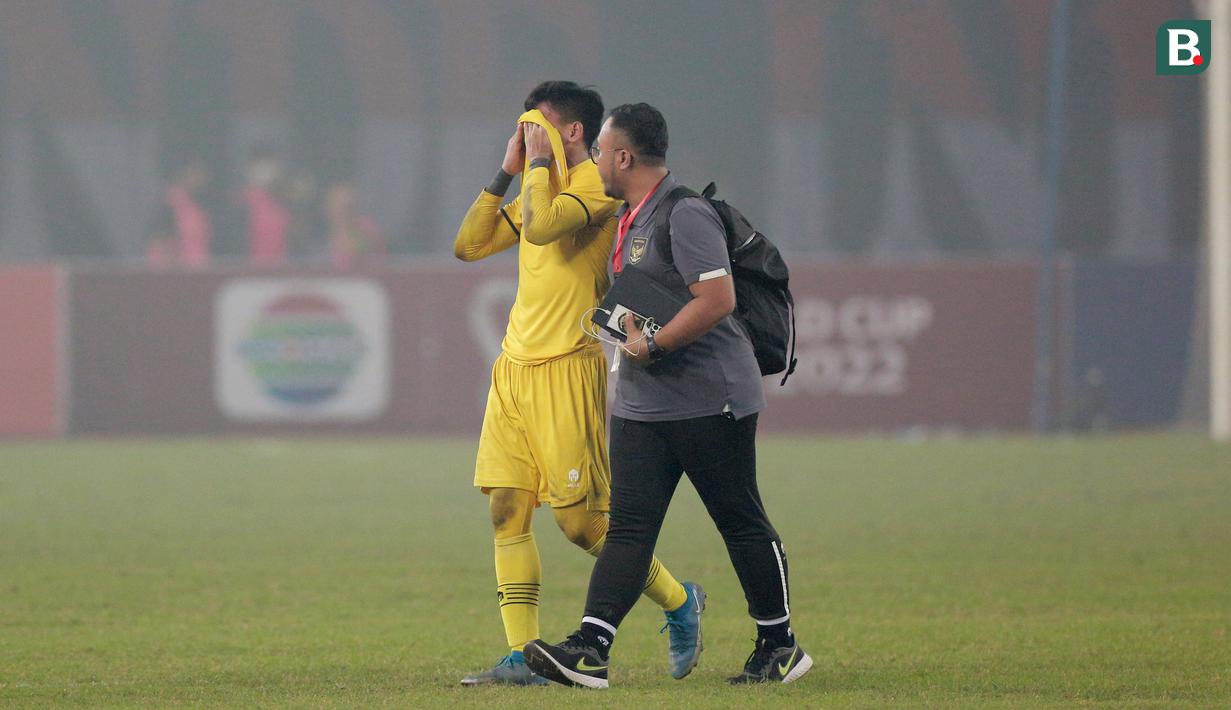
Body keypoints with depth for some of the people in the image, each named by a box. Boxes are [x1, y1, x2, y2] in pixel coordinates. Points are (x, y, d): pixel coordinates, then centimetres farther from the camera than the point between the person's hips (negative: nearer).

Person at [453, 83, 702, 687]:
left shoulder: (595, 185, -9)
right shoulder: (541, 188, 18)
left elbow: (540, 226, -26)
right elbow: (469, 245, 16)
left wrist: (540, 161, -12)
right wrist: (506, 173, 10)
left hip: (565, 369, -8)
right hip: (514, 368, 8)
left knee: (581, 520, -5)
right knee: (506, 510, -1)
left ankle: (679, 602, 16)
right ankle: (522, 656, -2)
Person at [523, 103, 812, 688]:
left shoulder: (683, 214, -16)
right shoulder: (627, 217, 15)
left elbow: (718, 299, -24)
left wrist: (651, 346, -19)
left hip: (710, 399, -9)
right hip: (640, 401, 9)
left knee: (742, 523, 2)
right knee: (628, 524, -2)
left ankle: (779, 645, 14)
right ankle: (590, 650, -12)